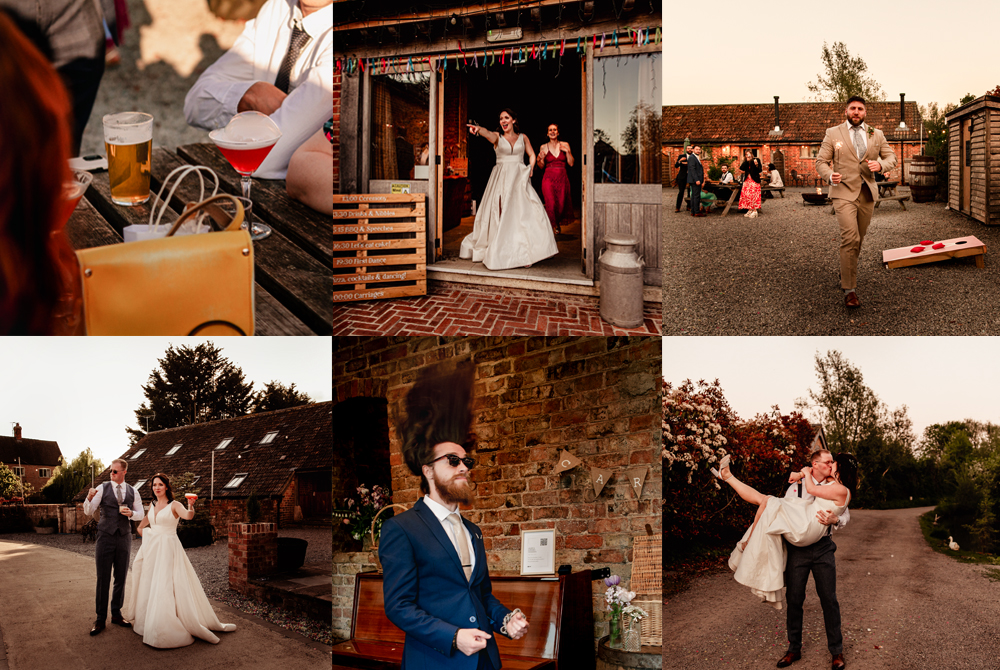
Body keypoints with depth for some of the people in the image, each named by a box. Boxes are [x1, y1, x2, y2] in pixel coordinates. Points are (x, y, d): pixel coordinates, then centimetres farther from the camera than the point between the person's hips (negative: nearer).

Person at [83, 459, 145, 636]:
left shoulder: (133, 492, 7)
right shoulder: (102, 488, -1)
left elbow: (141, 515, 11)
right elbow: (88, 512, -7)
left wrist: (131, 513, -11)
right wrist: (89, 499, -28)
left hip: (124, 538, 3)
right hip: (105, 537, -3)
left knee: (121, 578, 9)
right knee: (103, 579, -2)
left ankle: (116, 614, 22)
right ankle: (100, 619, 5)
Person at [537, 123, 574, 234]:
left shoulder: (565, 145, 7)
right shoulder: (544, 147, 5)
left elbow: (571, 163, 4)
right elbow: (542, 166, 10)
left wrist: (567, 151, -8)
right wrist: (540, 159, -10)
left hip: (562, 178, 1)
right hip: (549, 178, -1)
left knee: (561, 205, 1)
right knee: (551, 204, -19)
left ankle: (557, 223, 32)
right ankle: (553, 225, 2)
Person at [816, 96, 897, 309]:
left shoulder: (876, 135, 12)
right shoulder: (833, 133, 4)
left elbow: (891, 157, 12)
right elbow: (821, 161, 3)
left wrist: (880, 165, -11)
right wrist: (830, 176, -19)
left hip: (867, 193, 4)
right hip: (844, 192, -4)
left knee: (858, 239, 12)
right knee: (850, 238, -17)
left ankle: (846, 272, 36)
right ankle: (849, 289, -15)